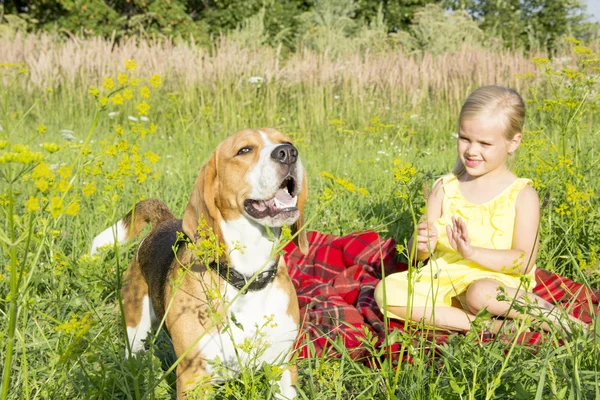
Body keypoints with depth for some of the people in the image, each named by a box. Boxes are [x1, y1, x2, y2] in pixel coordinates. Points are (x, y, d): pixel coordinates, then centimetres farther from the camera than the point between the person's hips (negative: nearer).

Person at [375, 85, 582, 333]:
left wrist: (472, 252, -23)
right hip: (442, 281, 5)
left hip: (497, 283, -4)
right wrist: (422, 245, -17)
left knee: (481, 293, -40)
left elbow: (524, 261, -10)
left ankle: (549, 314, -12)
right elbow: (416, 252, 9)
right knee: (386, 290, -21)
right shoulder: (444, 188, 7)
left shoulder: (522, 195, -2)